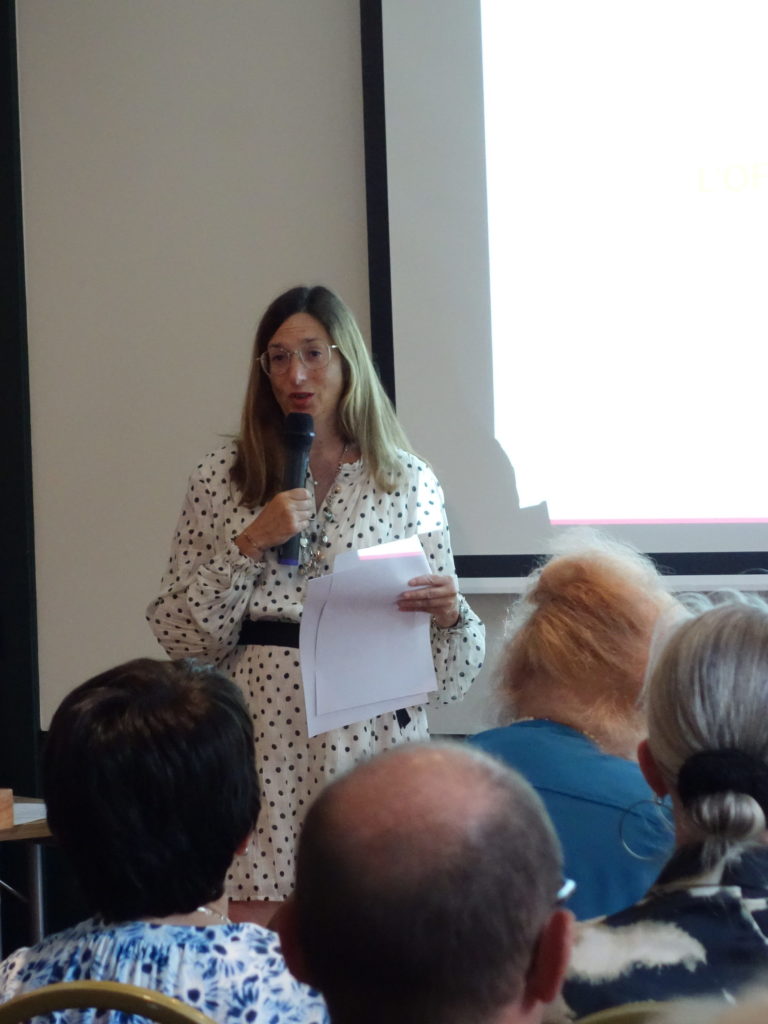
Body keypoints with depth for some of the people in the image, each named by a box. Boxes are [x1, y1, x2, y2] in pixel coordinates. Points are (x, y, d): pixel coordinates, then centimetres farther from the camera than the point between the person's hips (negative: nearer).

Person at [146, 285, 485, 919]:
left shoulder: (409, 481, 7)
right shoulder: (223, 479, 7)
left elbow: (452, 672, 9)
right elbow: (181, 635, 2)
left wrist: (449, 612, -12)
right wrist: (249, 544, -8)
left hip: (373, 736, 0)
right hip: (264, 743, 0)